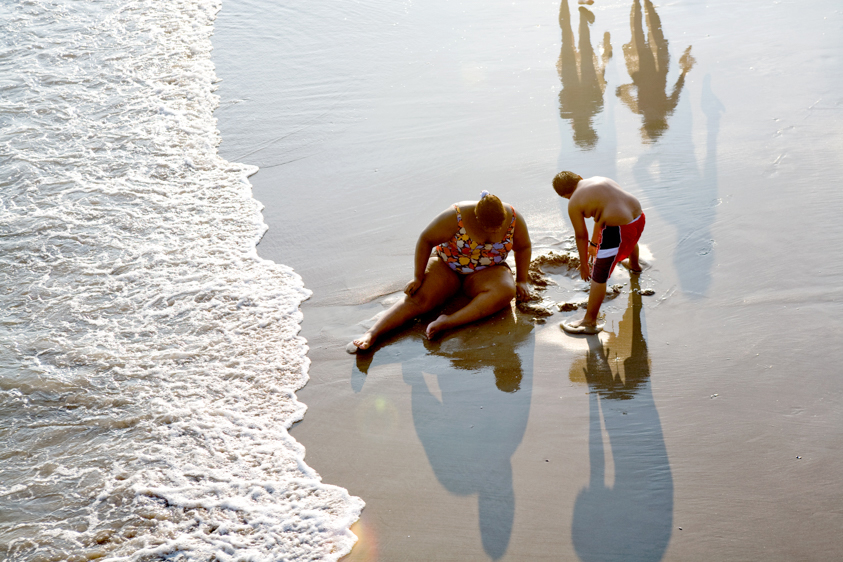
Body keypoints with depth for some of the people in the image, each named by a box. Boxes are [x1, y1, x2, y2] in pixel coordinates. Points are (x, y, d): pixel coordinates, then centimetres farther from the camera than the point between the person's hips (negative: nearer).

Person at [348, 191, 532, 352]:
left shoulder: (514, 219, -14)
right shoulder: (455, 217, -23)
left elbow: (523, 247, 5)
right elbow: (425, 240, -13)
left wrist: (521, 280, 1)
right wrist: (418, 277, -13)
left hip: (486, 273, 2)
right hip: (447, 266, -2)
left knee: (505, 291, -34)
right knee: (418, 299, -28)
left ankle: (449, 321, -45)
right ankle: (371, 334, -41)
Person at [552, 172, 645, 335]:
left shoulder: (574, 203, -5)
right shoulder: (598, 180, 17)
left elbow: (581, 236, 2)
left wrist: (584, 265, 14)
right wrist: (594, 243, 39)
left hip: (617, 230, -9)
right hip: (638, 217, 9)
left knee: (598, 277, 1)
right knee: (630, 240, 44)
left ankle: (589, 322, 6)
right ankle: (634, 265, 77)